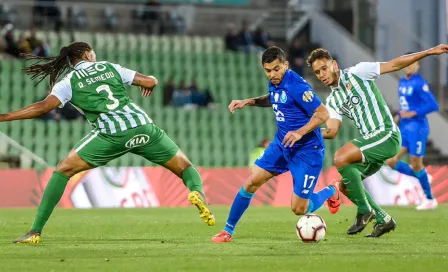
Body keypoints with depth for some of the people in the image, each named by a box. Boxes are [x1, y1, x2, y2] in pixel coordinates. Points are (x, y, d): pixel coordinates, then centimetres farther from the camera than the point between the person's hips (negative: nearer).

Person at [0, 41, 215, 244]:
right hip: (143, 127, 2)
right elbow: (150, 81, 16)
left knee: (63, 170, 9)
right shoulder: (110, 67, 19)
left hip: (112, 134, -2)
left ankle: (35, 231, 0)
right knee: (184, 166, 18)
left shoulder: (68, 82, 12)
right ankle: (196, 191, -18)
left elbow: (43, 107, -3)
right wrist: (148, 83, 41)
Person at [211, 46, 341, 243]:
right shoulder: (275, 83, 1)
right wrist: (248, 102, 12)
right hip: (281, 145, 7)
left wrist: (300, 132, -33)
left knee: (299, 209, -4)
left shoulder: (296, 86, -23)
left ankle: (330, 192, 27)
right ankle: (228, 231, 11)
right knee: (252, 182, -3)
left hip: (307, 150, -7)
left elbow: (323, 114, -23)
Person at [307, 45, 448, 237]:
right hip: (371, 140, 8)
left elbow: (394, 65, -2)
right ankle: (383, 219, 16)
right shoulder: (332, 101, 17)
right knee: (344, 186, 5)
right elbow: (331, 131, 6)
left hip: (386, 134, -8)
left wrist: (430, 52, -7)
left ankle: (365, 210, -13)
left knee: (341, 158, -24)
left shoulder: (356, 73, -1)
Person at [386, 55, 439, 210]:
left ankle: (430, 200, 14)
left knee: (416, 165, -2)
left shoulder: (419, 84, -14)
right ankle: (422, 178, 20)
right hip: (404, 129, 8)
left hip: (417, 128, -8)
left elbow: (433, 105, -19)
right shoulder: (402, 82, 12)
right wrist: (398, 117, 8)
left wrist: (412, 113, -21)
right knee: (391, 162, 2)